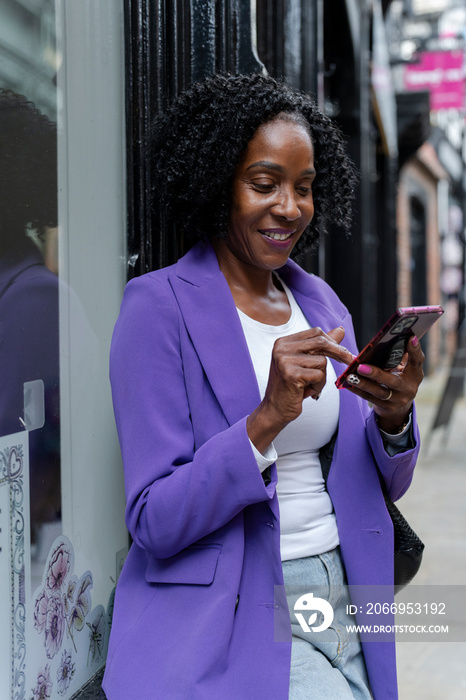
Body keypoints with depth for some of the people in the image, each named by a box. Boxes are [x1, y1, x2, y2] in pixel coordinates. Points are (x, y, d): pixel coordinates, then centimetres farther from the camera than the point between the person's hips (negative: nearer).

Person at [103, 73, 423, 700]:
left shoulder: (322, 304, 9)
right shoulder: (159, 308, -9)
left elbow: (383, 485, 12)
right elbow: (153, 522, -14)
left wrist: (394, 417, -10)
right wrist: (269, 417, -26)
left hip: (340, 603, 6)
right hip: (228, 623, -5)